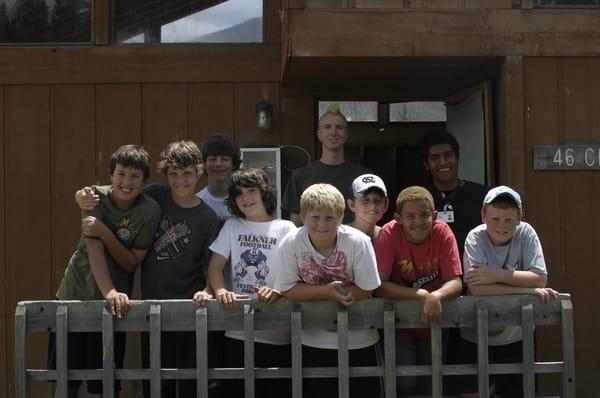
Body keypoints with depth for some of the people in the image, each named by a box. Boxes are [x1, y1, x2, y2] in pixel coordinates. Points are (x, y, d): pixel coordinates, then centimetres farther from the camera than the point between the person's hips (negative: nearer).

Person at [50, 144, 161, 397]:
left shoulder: (150, 211, -9)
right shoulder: (96, 196, -9)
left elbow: (132, 263, -9)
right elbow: (94, 248, -20)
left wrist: (104, 232, -23)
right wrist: (109, 292, -35)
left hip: (114, 302, 0)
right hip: (74, 295, 0)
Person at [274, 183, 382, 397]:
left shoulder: (358, 242, -19)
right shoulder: (291, 244, -16)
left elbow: (365, 290, -14)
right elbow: (287, 290, -12)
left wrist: (332, 292, -22)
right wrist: (326, 291, -24)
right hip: (312, 342, 1)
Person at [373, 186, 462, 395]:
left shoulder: (442, 233, -13)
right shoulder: (389, 234, -18)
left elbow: (455, 282, -16)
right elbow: (379, 285, -22)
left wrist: (436, 296, -37)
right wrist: (420, 296, -29)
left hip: (433, 322, 2)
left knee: (429, 383, 0)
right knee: (404, 382, -14)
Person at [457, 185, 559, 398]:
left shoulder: (526, 233, -10)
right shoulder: (475, 238, -16)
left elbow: (540, 279, -17)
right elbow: (476, 288, -27)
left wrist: (498, 275, -25)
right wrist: (529, 290, -25)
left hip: (516, 337, 2)